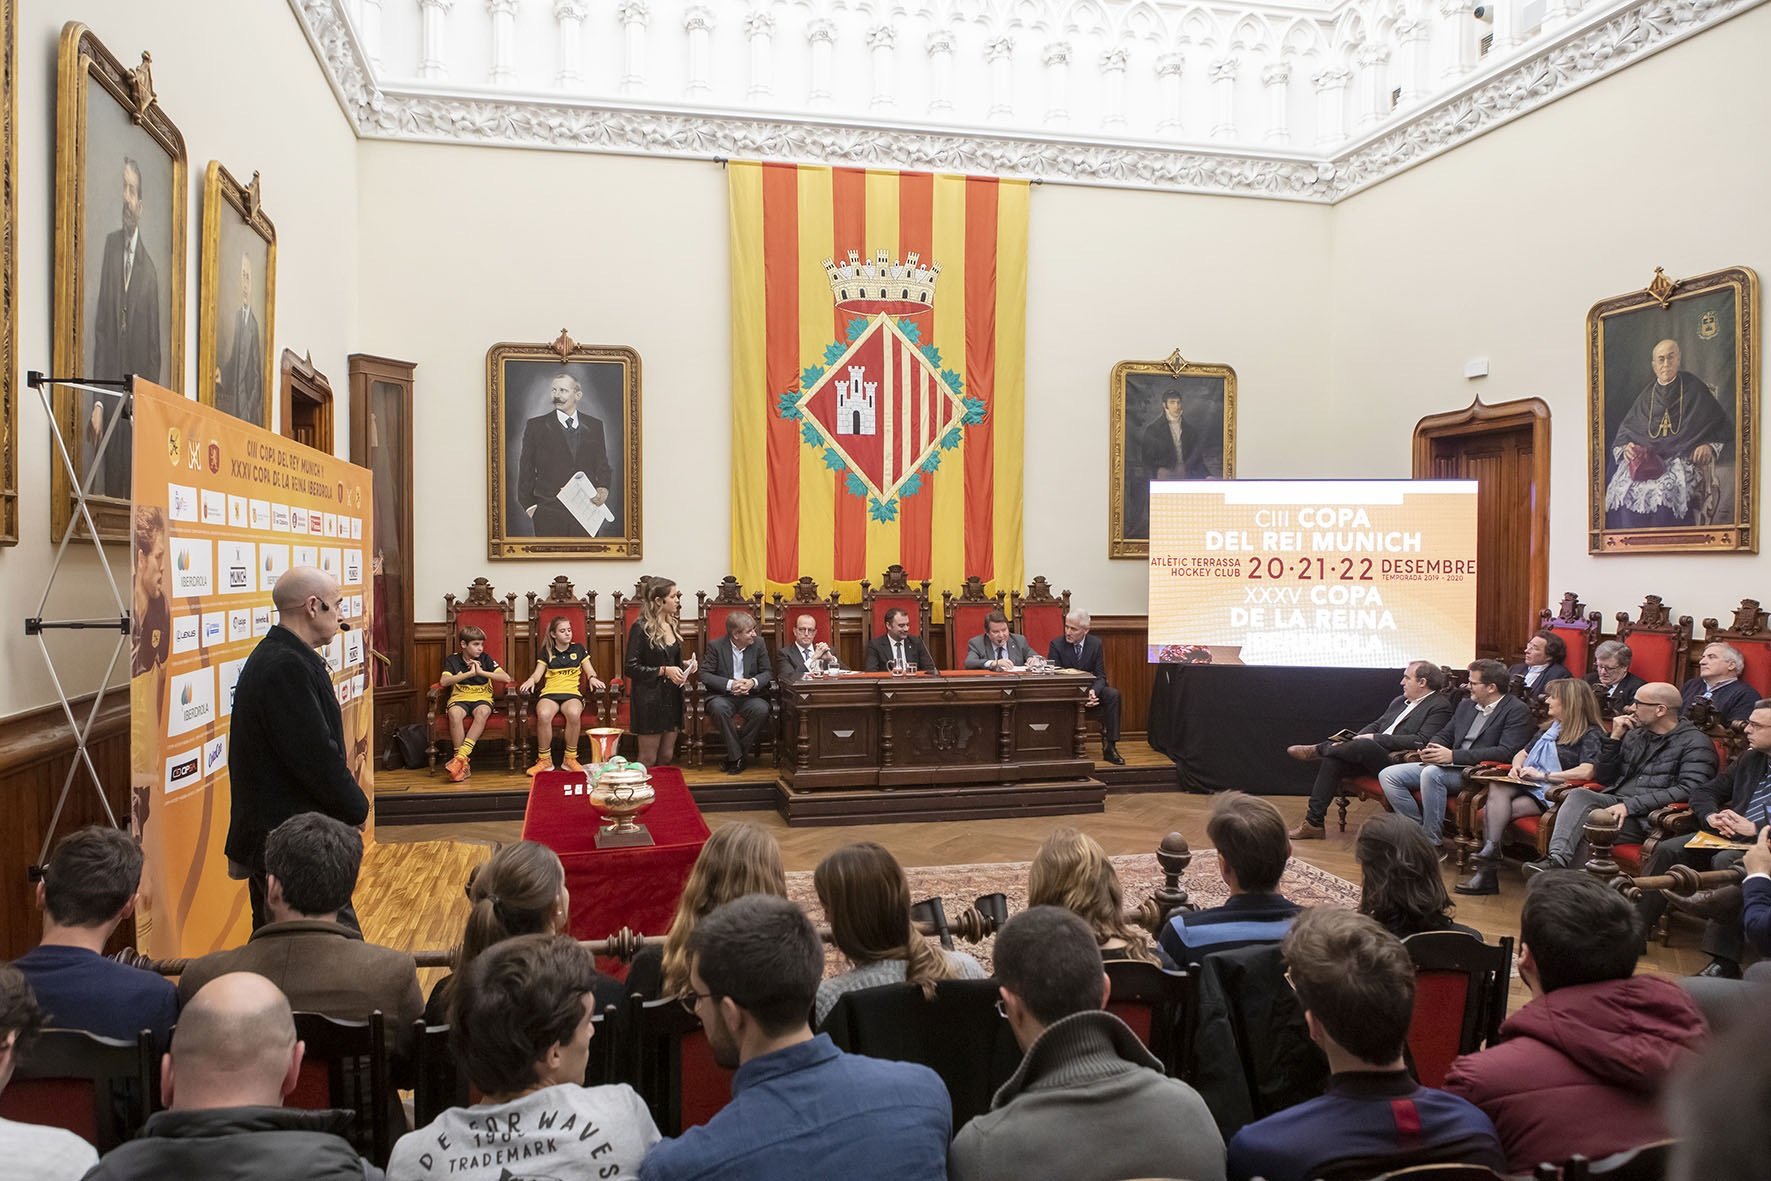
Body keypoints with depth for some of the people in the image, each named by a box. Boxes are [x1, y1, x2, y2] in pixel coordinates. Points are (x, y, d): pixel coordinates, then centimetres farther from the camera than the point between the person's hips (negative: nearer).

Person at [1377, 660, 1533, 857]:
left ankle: (1433, 844, -23)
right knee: (1388, 775, -8)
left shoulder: (1517, 711, -5)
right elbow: (1444, 734, 26)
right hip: (1451, 766, 8)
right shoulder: (1466, 705, 19)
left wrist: (1454, 756, -21)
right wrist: (1432, 747, -1)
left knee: (1431, 773, -36)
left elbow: (1507, 752, -17)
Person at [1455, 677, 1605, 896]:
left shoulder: (1591, 735, -2)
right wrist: (1517, 767, 6)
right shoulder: (1551, 729, 24)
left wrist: (1543, 775, -17)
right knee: (1497, 789, -29)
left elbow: (1586, 771, -19)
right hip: (1529, 786, 6)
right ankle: (1488, 853, -38)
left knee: (1494, 812, -29)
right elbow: (1522, 753, 30)